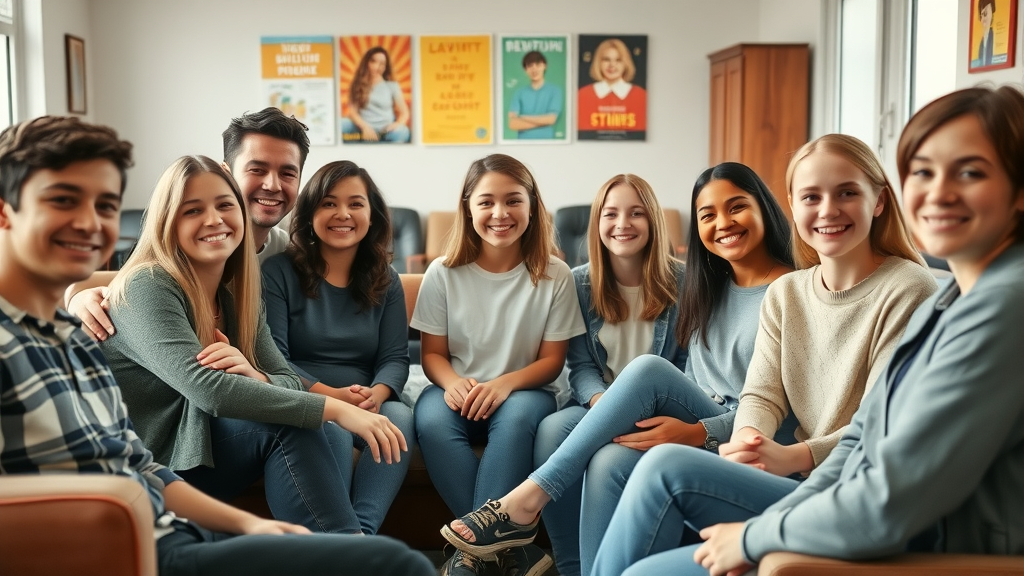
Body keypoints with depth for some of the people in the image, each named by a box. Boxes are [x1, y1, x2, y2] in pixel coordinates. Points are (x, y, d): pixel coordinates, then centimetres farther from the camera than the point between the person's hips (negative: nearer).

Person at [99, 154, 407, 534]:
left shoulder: (239, 296, 7)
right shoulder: (147, 288, -17)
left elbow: (287, 382, 1)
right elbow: (207, 389, -29)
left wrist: (256, 378, -24)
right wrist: (336, 409, -31)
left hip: (197, 449, 7)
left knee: (295, 418, -19)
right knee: (287, 425, -23)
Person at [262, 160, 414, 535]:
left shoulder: (386, 281, 13)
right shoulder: (279, 272, 1)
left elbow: (396, 357, 5)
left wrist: (376, 394, -19)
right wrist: (329, 394, -23)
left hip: (367, 404, 3)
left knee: (400, 416, -30)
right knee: (333, 426, -36)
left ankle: (363, 530, -35)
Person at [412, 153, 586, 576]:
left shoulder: (554, 275, -4)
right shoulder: (444, 273, -2)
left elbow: (552, 359, -2)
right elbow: (432, 353, 3)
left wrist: (505, 383, -22)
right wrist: (453, 382, -22)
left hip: (524, 390, -1)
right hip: (460, 389, 1)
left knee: (516, 417, -37)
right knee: (432, 420, -33)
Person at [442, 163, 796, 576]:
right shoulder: (706, 284, 17)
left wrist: (697, 432, -23)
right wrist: (604, 401, -11)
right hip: (683, 421, 6)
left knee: (648, 367, -33)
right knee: (554, 427, -22)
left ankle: (529, 495, -26)